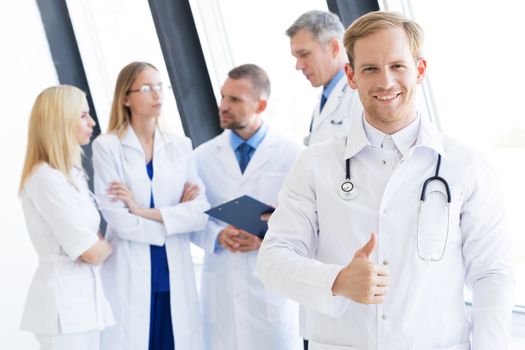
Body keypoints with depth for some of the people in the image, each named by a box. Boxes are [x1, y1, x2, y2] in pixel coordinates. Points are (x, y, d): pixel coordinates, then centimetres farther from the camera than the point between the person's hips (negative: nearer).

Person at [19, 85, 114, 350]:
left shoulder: (70, 173, 12)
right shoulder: (46, 179, -17)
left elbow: (92, 237, 16)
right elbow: (92, 252, -17)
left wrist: (100, 245, -4)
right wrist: (108, 246, 3)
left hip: (83, 294, 9)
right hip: (63, 300, -9)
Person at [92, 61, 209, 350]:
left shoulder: (181, 146, 9)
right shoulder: (107, 146, -2)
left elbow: (201, 212, -2)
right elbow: (118, 219, -11)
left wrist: (143, 211, -11)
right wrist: (176, 216, -5)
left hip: (175, 273, 3)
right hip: (130, 274, -3)